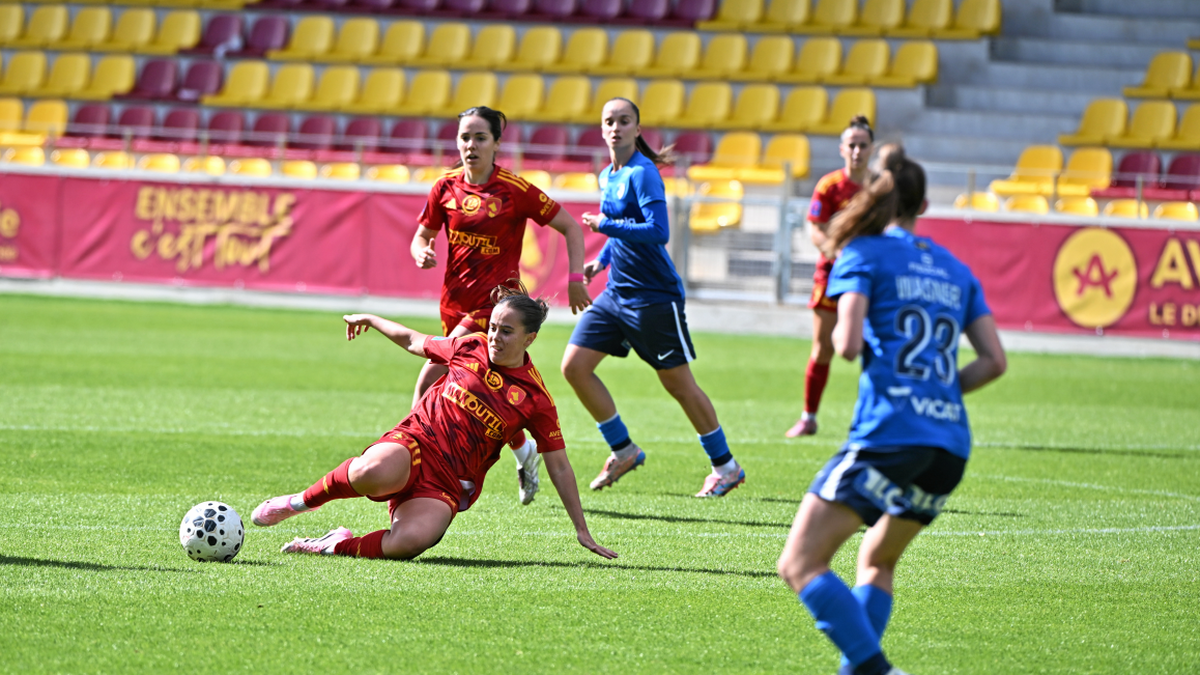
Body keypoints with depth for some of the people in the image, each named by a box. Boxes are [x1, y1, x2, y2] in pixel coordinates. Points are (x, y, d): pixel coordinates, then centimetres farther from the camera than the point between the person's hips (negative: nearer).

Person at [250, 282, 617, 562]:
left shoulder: (535, 399, -1)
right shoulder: (470, 347, 5)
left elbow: (559, 467, 5)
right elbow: (415, 342, 26)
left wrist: (582, 531, 5)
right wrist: (370, 319, 38)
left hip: (449, 484, -1)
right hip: (414, 443, 1)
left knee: (411, 540, -36)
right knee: (374, 474, -40)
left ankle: (337, 545, -10)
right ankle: (303, 500, -11)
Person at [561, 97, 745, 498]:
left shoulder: (643, 173, -14)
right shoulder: (607, 177, 12)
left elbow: (658, 231, -25)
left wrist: (605, 226, -23)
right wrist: (602, 259, 12)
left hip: (653, 296, -8)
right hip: (616, 293, 8)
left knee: (678, 383, -1)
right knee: (574, 366, -1)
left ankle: (726, 466, 14)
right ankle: (623, 451, 12)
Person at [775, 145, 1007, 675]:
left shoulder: (864, 253, 4)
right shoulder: (957, 270, 20)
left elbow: (848, 343, -8)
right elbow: (994, 361, 13)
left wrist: (840, 338, 14)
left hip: (888, 434, -7)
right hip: (951, 443, 7)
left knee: (800, 563, -6)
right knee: (877, 561, 25)